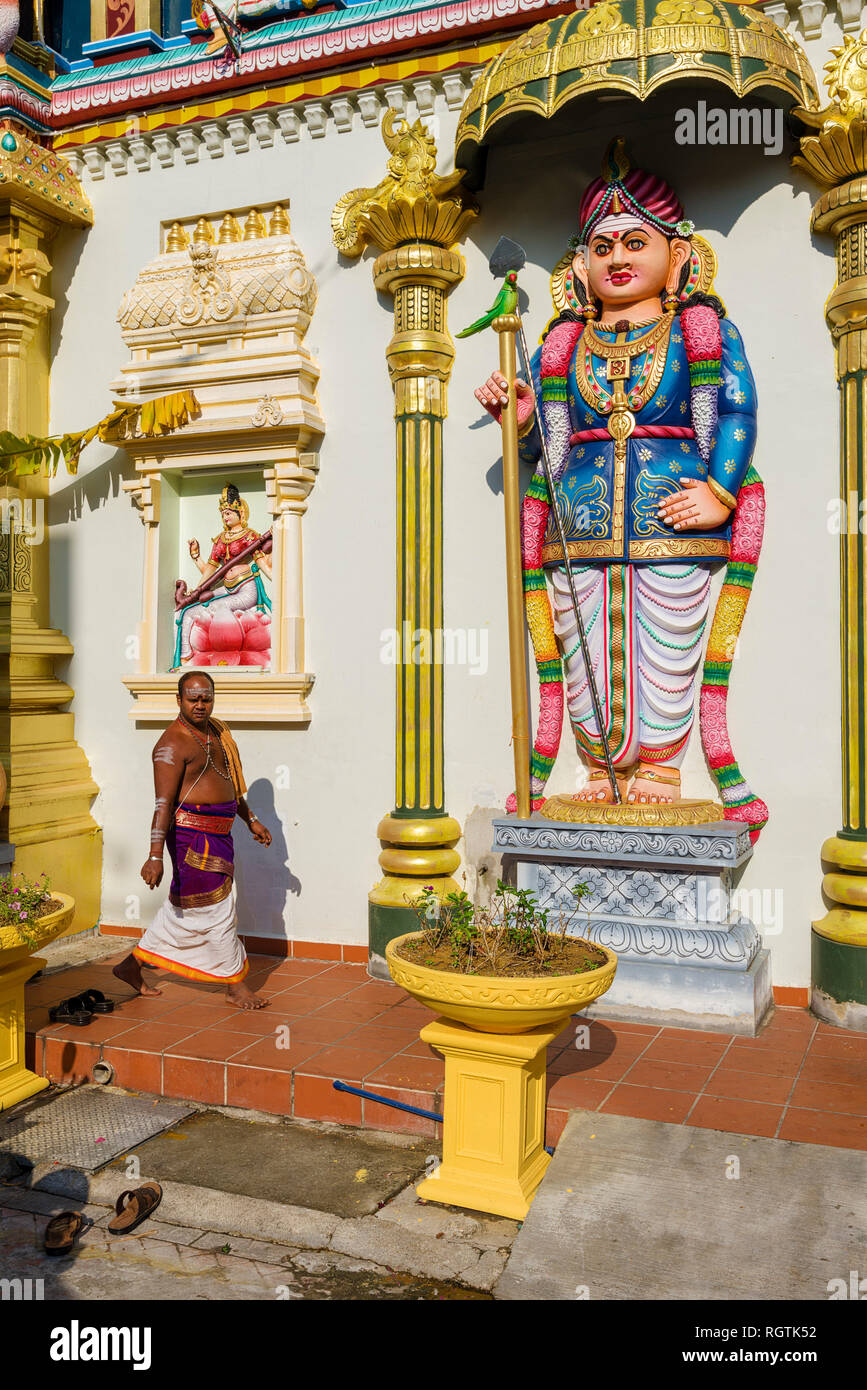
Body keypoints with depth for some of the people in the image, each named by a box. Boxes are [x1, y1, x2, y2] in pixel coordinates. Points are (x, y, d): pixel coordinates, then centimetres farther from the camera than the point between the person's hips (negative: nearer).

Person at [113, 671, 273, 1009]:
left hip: (217, 833, 9)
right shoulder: (173, 744, -16)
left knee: (183, 906, 16)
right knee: (215, 907, 0)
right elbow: (164, 803, -24)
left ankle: (132, 964, 29)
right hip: (192, 832, -9)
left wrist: (251, 820, 28)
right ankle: (235, 985, 12)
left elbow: (229, 782, 25)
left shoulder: (215, 731, 12)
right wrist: (155, 855, -30)